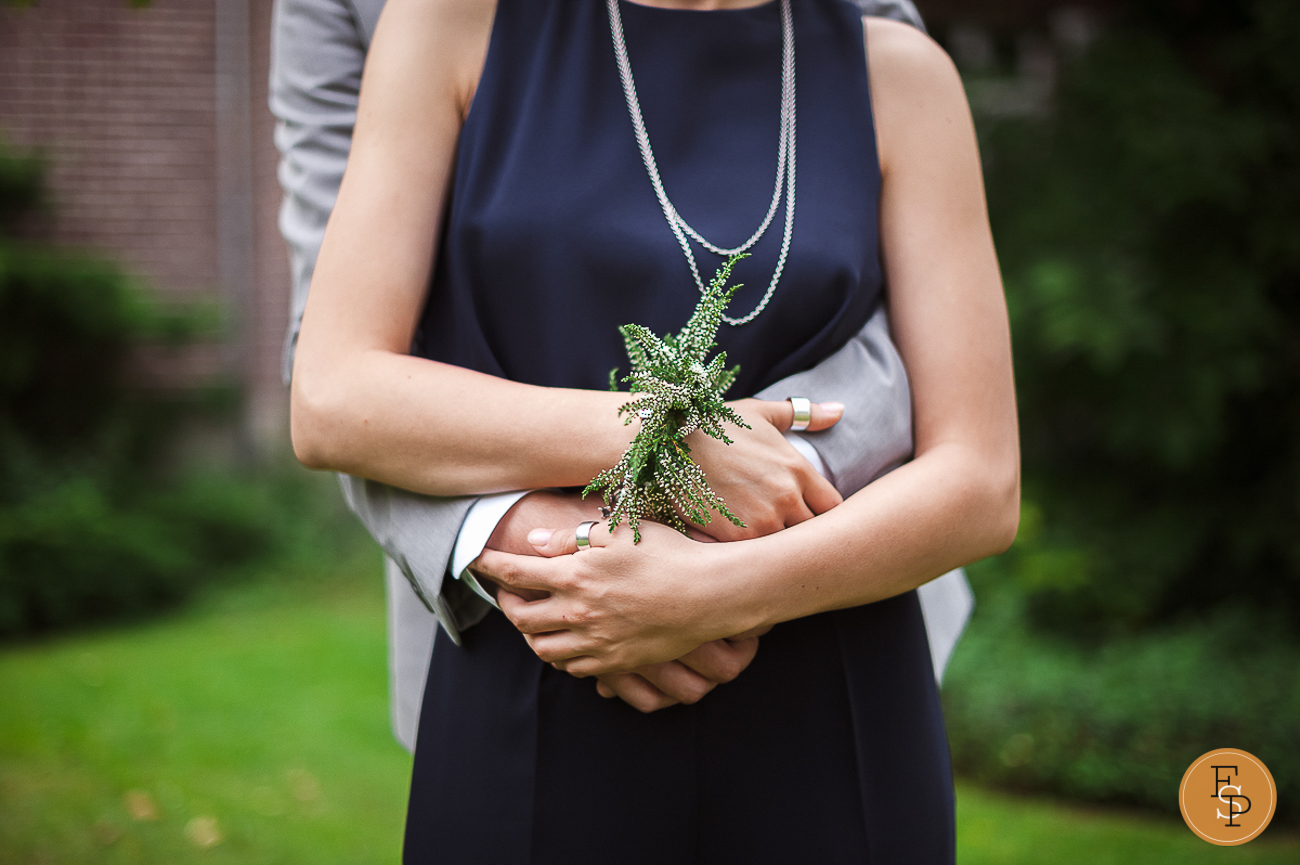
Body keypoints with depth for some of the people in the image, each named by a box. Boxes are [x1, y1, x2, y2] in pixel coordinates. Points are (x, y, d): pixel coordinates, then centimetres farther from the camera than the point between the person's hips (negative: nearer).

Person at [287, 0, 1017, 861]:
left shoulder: (902, 75, 2)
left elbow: (981, 488, -4)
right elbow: (333, 405, -8)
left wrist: (713, 594, -19)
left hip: (821, 749, 1)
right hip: (534, 734, 0)